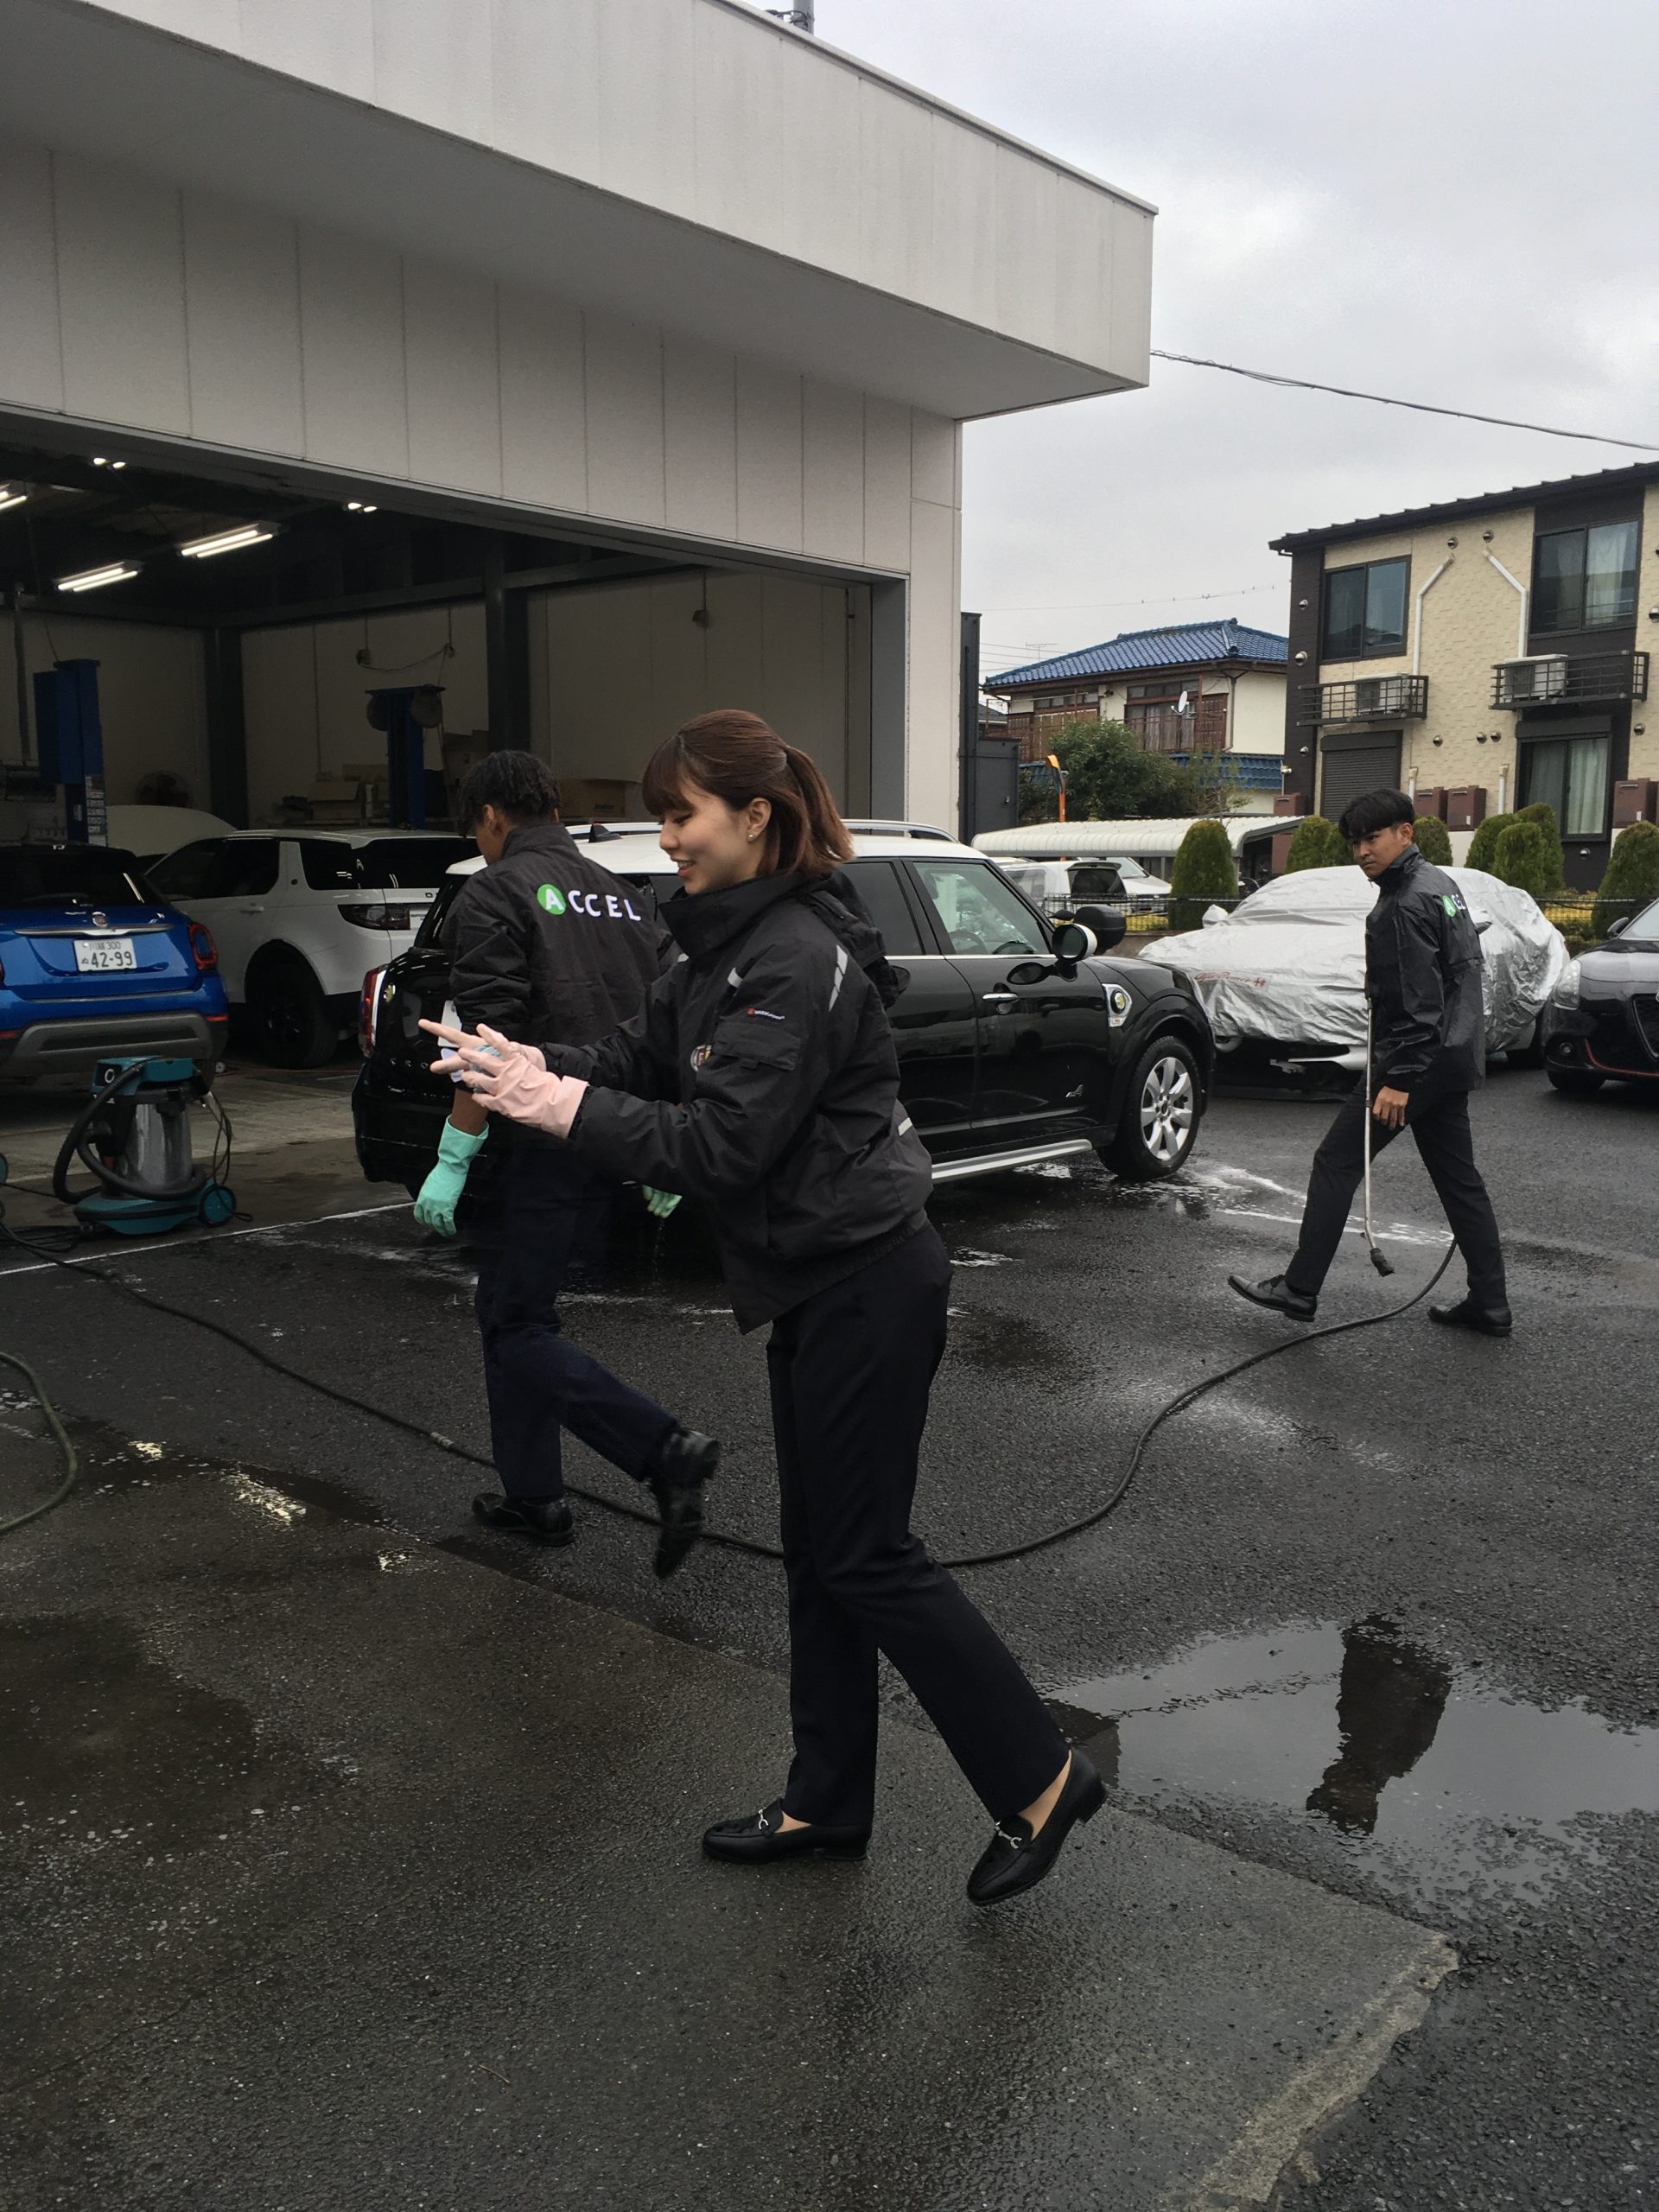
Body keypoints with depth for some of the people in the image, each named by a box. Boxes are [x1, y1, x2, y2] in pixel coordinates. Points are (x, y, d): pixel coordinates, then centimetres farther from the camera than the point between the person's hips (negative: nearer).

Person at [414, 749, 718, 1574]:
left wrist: (453, 1159, -15)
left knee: (516, 1328, -1)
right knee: (515, 1309, 19)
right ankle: (533, 1494, 24)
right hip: (606, 1149, 8)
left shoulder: (494, 894, -7)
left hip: (533, 1152, -8)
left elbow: (491, 1042, -18)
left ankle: (665, 1450, -15)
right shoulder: (624, 897, 16)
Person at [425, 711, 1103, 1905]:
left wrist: (567, 1110, -22)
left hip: (865, 1284, -10)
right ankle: (828, 1805, 31)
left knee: (867, 1556, 1)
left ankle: (1041, 1781, 17)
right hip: (818, 1282, 10)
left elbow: (724, 1141, -25)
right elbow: (641, 1056, 11)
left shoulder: (798, 960, -22)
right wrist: (528, 1064, -5)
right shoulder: (730, 943, 9)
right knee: (821, 1549, 16)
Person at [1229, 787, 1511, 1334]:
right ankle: (1490, 1305, 17)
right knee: (1459, 1180, 12)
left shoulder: (1407, 904, -17)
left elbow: (1418, 1001, -23)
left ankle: (1299, 1288, 1)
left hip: (1418, 1061, -10)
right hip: (1454, 1061, 10)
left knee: (1336, 1163, -3)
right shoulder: (1440, 884, 15)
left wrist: (1399, 1079, -23)